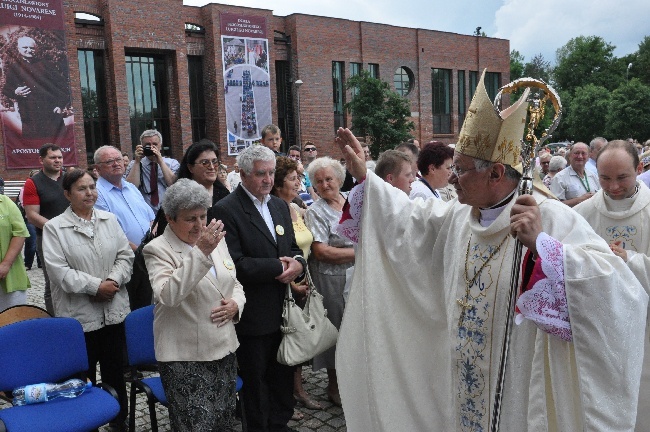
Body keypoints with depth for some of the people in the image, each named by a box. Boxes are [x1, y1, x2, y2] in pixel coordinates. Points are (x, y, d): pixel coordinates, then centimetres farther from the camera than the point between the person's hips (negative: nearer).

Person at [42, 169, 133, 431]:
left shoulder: (109, 220, 7)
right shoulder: (54, 228, -5)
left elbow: (125, 255, 5)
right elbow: (59, 270, -13)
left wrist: (113, 281, -12)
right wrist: (95, 286, -16)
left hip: (114, 311, 4)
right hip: (78, 315, -3)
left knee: (115, 371, 14)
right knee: (84, 378, 7)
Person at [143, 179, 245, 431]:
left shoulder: (216, 241, 8)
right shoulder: (158, 249, -10)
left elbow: (234, 284, 17)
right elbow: (168, 295, -27)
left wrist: (236, 304, -5)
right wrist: (200, 252, -32)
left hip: (224, 349, 6)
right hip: (184, 357, -6)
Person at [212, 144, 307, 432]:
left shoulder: (280, 206, 10)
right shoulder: (226, 210, -14)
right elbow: (234, 264, -21)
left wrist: (298, 262, -8)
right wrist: (278, 267, -18)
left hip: (283, 309, 7)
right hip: (253, 315, -7)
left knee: (283, 375, 19)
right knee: (256, 379, 11)